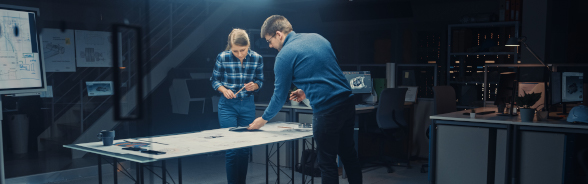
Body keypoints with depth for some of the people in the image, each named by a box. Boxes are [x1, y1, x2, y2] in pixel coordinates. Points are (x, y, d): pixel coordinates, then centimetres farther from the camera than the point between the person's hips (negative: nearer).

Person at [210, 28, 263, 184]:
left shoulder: (257, 58, -7)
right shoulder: (222, 58, -11)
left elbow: (260, 81, 5)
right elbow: (214, 80, 1)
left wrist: (254, 86, -17)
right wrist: (224, 90, -17)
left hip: (248, 106, 2)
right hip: (228, 105, -2)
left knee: (245, 148, 8)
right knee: (231, 148, -3)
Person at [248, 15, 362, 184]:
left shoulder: (284, 56, -7)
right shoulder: (317, 37, 13)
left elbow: (280, 95, 1)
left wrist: (263, 119, 15)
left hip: (326, 110, -7)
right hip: (347, 102, 8)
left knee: (327, 163, 4)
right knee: (348, 154, 18)